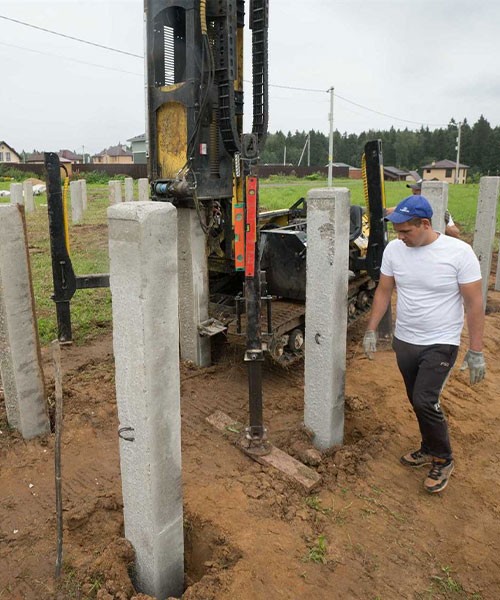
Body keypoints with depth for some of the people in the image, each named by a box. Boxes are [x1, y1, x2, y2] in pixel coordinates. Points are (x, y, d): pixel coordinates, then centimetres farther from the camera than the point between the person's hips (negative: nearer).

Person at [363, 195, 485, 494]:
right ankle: (430, 449, 40)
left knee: (425, 401, -11)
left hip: (441, 344, -5)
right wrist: (371, 330, 3)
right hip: (404, 341, 5)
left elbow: (474, 303, -13)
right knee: (418, 401, 16)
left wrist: (476, 352, -12)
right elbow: (383, 292, 5)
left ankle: (443, 460, 13)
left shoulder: (459, 252, -17)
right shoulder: (394, 249, -6)